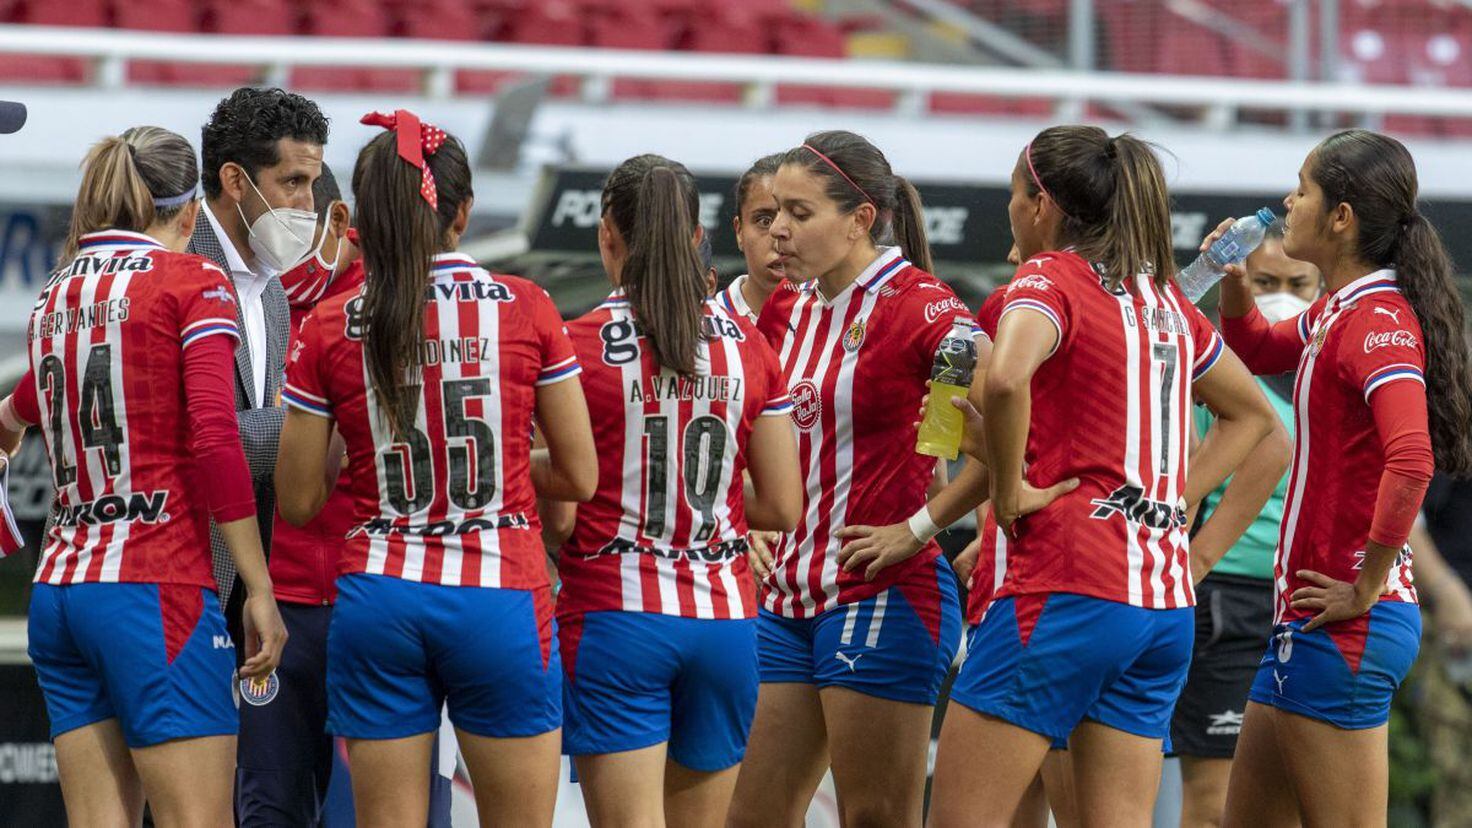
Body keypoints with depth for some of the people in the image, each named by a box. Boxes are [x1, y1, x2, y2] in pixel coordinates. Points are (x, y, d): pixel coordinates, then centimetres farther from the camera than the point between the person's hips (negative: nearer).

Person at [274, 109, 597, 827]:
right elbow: (580, 476, 4)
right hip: (500, 602, -1)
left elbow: (298, 500, 4)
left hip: (378, 598, 1)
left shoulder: (327, 331, -1)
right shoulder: (525, 309, -2)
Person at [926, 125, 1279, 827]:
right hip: (1163, 598, 8)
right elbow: (1253, 414, 29)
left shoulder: (1049, 278, -6)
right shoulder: (1164, 300, 16)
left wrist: (1007, 488, -16)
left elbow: (1006, 377, -30)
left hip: (1066, 587, -8)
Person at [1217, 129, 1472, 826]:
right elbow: (1257, 352, 35)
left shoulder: (1379, 321, -17)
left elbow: (1411, 461, -32)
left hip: (1346, 629, -10)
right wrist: (1235, 282, 13)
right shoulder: (1339, 311, 13)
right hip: (1303, 615, 10)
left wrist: (1365, 589, -23)